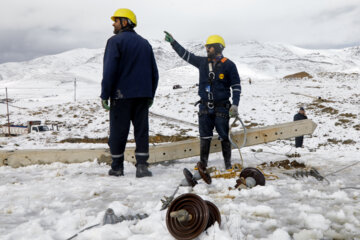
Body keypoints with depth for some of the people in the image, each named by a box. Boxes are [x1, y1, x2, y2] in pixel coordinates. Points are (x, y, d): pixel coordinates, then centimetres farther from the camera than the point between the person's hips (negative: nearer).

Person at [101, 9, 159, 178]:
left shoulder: (115, 41, -5)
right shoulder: (145, 43, 14)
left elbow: (109, 70, -13)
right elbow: (154, 72, 15)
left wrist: (105, 95, -8)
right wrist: (150, 95, 19)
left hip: (121, 95, -5)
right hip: (142, 96, 5)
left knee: (118, 132, 3)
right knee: (142, 130, 5)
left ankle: (117, 167, 10)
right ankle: (142, 166, -1)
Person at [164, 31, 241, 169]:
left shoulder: (228, 65, -2)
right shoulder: (202, 62, 9)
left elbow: (236, 86, -1)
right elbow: (185, 54, 18)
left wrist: (235, 105, -9)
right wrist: (173, 42, 16)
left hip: (221, 107, -4)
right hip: (205, 107, 4)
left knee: (224, 137, 0)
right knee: (204, 137, 6)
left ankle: (228, 165, 11)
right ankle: (203, 164, 15)